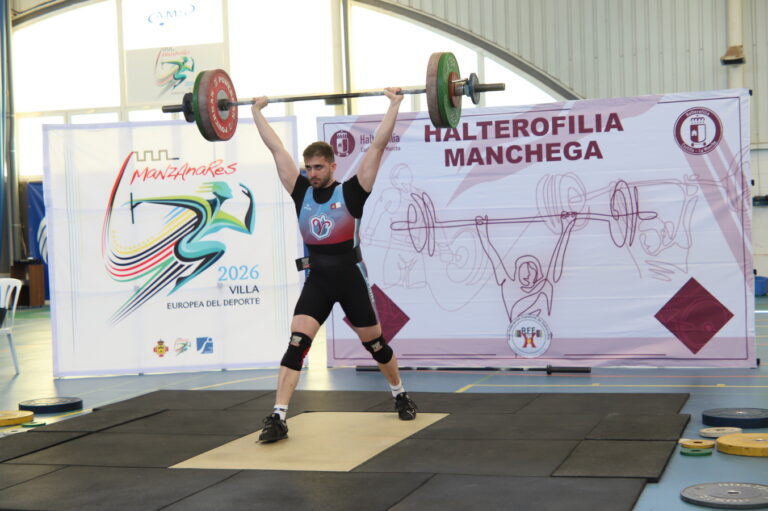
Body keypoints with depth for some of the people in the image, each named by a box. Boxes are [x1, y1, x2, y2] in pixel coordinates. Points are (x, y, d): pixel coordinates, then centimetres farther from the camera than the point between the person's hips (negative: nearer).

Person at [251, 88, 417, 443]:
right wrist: (257, 111, 11)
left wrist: (394, 104, -9)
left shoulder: (351, 192, -8)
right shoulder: (301, 192, 1)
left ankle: (400, 395, 39)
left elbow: (378, 146, -10)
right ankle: (278, 417, -16)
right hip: (316, 281, 2)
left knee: (374, 344, 14)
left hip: (350, 279, -2)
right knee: (296, 345, -14)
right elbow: (276, 149, 7)